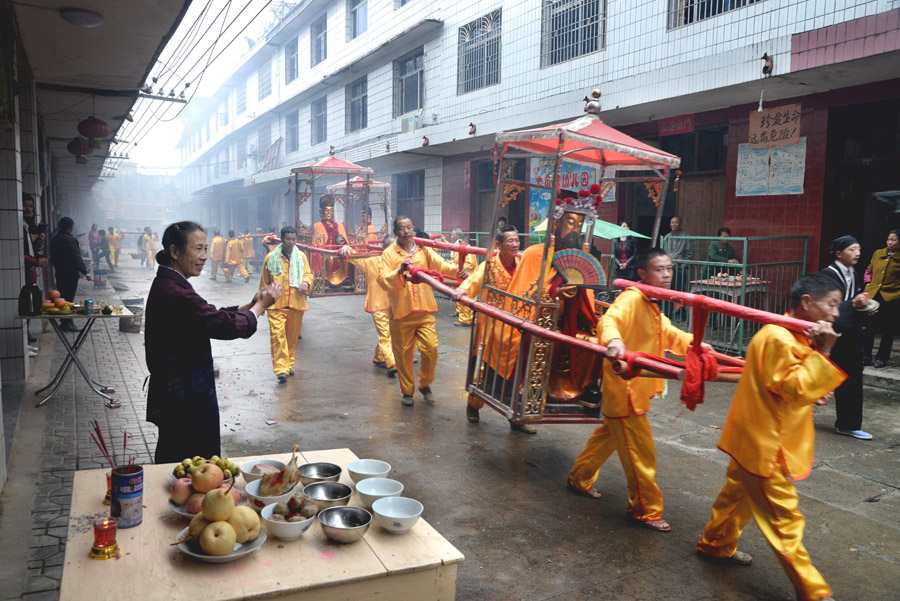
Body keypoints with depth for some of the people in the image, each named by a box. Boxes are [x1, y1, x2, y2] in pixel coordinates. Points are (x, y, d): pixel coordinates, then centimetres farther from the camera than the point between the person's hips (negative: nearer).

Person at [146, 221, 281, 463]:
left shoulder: (166, 285, 9)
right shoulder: (175, 293, -24)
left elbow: (213, 316, 10)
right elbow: (226, 326, -24)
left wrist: (252, 304, -1)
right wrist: (261, 305, -9)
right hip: (184, 403, -11)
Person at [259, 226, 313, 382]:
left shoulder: (301, 256, 6)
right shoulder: (271, 257, 0)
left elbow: (308, 273, 11)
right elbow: (264, 281, 8)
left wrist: (306, 283, -13)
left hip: (296, 303, 3)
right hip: (276, 304, -3)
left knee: (293, 336, 12)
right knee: (278, 335, -13)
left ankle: (289, 365, 28)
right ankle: (281, 369, -14)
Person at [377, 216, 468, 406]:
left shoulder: (423, 250, 7)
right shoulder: (389, 253, 0)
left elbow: (440, 265, -7)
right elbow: (383, 280, -11)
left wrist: (457, 270, -26)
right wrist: (400, 271, -29)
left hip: (424, 310, 2)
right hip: (401, 311, -2)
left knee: (430, 349, -2)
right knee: (403, 353, 7)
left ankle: (425, 384, 23)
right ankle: (407, 391, 25)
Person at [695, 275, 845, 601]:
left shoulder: (792, 335, 9)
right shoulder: (778, 339, -24)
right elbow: (796, 388, -27)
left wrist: (817, 392, 2)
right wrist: (822, 352, -28)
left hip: (757, 439, 11)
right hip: (762, 443, -11)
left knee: (739, 492, 25)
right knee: (783, 516, -1)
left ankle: (716, 544, 42)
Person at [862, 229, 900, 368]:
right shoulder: (878, 253, 9)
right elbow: (869, 269, 21)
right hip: (873, 295, 3)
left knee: (888, 330, 6)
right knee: (867, 326, 3)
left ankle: (882, 358, 16)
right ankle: (865, 356, 11)